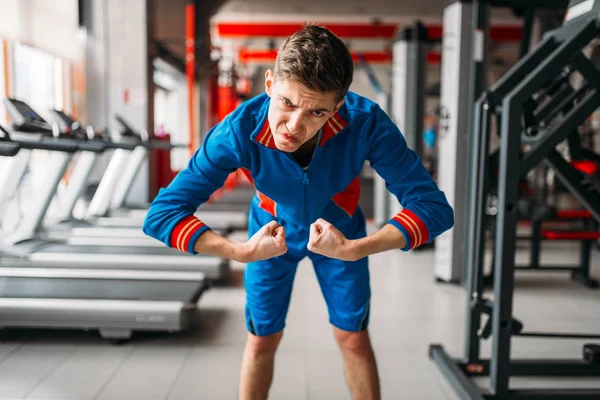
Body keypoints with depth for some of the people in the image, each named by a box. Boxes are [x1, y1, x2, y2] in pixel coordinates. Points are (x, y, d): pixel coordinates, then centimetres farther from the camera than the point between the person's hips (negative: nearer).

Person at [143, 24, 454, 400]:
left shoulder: (366, 123, -37)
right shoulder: (239, 131, -36)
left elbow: (434, 206, -33)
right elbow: (161, 213, -33)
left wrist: (353, 249, -42)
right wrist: (242, 251, -44)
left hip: (341, 234, 1)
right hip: (272, 233, 0)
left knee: (354, 339, 9)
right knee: (262, 339, 11)